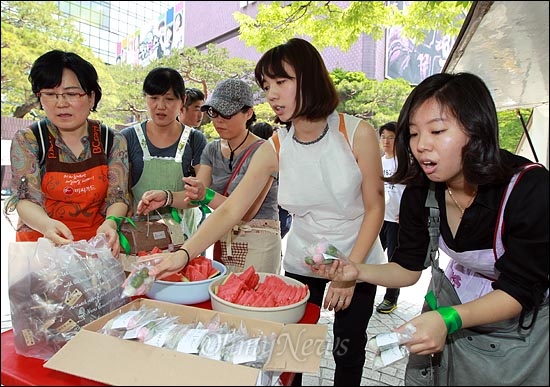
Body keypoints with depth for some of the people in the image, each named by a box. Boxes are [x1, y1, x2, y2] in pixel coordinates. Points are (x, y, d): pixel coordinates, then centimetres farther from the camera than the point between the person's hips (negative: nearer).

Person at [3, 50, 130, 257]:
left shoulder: (113, 141, 3)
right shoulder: (27, 140, 2)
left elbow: (117, 197, -2)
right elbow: (25, 200, -5)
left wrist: (110, 223, -24)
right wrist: (47, 224, -28)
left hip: (98, 243, 1)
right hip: (41, 244, 0)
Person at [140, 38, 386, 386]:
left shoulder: (358, 134, -16)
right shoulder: (274, 150, -11)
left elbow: (375, 208, -11)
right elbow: (230, 211, -18)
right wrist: (183, 254, -31)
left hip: (358, 260, -1)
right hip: (301, 262, 1)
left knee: (349, 350, 14)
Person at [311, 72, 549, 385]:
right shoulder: (421, 190, -16)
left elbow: (517, 290, -25)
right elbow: (408, 268, -9)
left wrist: (449, 319, -41)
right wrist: (358, 272, -27)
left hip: (524, 319, -3)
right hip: (455, 303, 4)